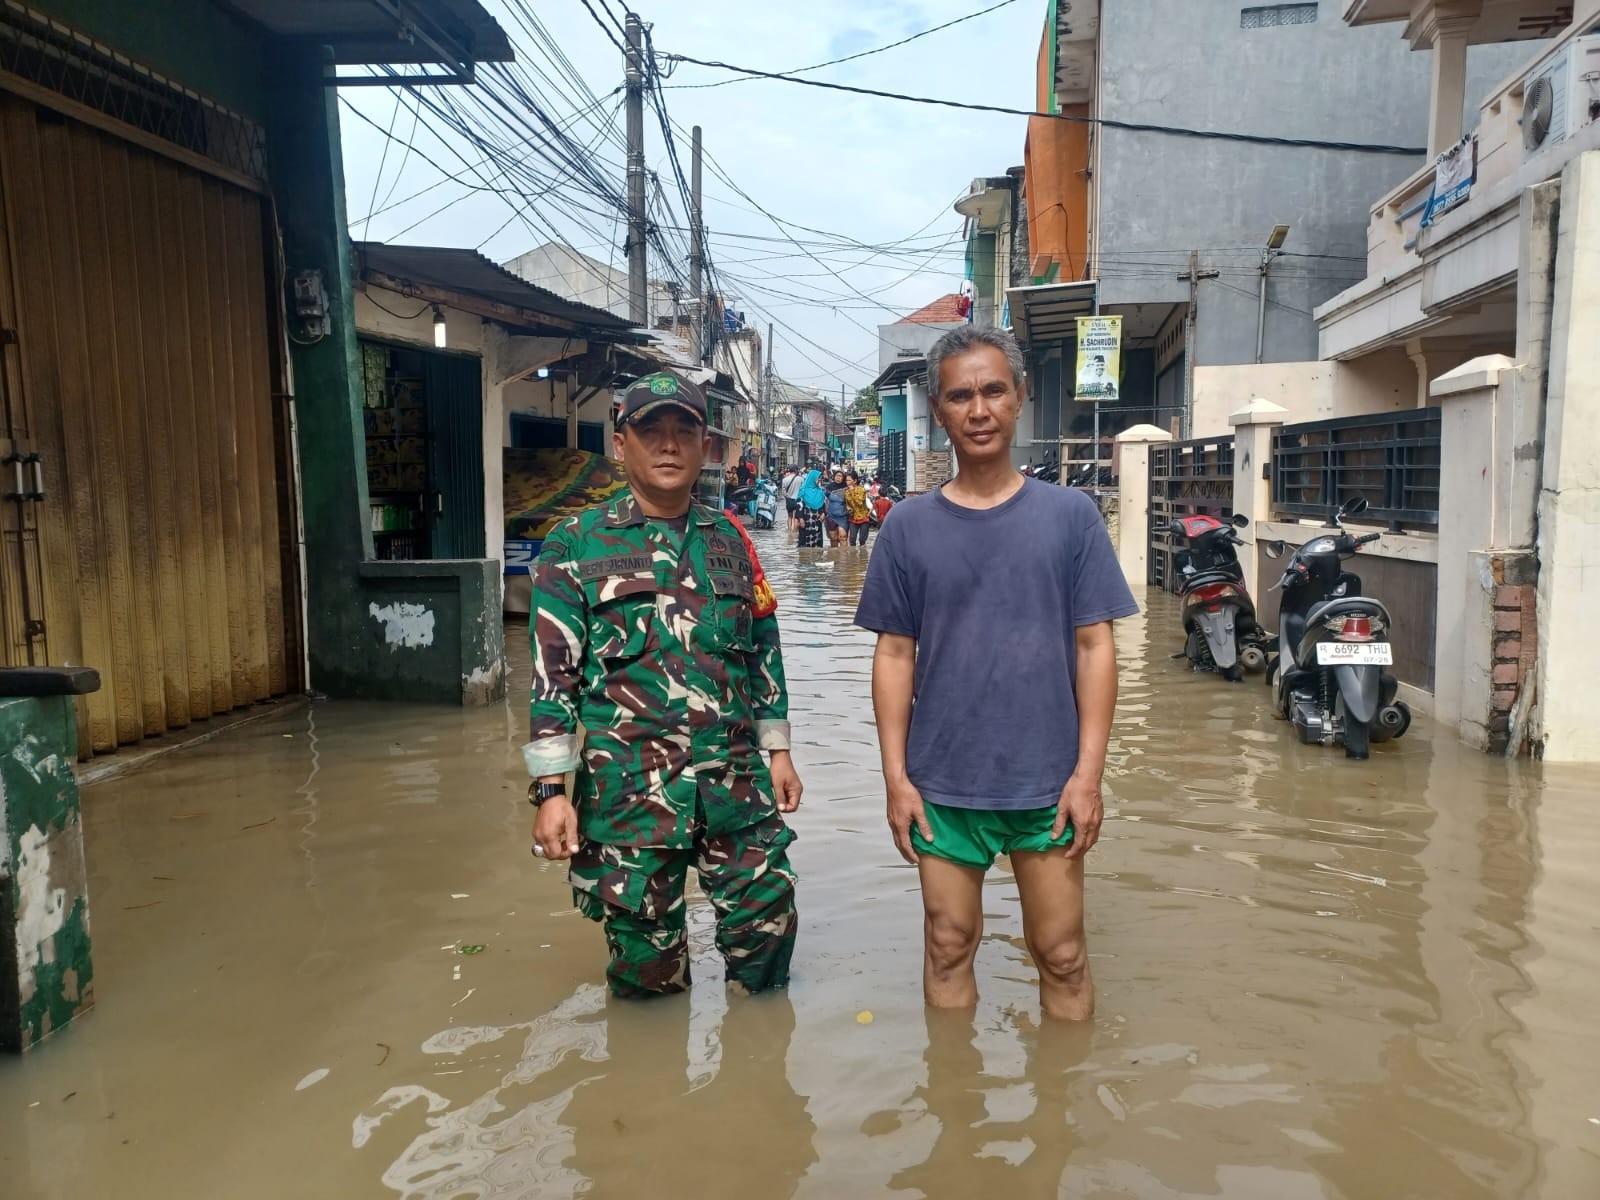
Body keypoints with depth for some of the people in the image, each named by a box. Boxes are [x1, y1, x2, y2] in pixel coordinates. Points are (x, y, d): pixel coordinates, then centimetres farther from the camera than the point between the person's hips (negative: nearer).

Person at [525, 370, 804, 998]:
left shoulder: (730, 540, 9)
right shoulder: (576, 545, -2)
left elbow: (764, 651, 15)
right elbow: (552, 673, -5)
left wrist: (777, 749, 13)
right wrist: (552, 790, -10)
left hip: (738, 786, 3)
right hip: (629, 791, -3)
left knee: (766, 922, 9)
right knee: (646, 959, 9)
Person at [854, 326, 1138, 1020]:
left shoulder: (1071, 515, -1)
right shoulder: (909, 527, 1)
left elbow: (1094, 646, 0)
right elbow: (894, 656, 3)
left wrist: (1089, 771, -6)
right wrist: (896, 777, -2)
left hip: (1048, 783, 0)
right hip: (943, 785, 1)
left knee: (1062, 955, 9)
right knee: (949, 949, 13)